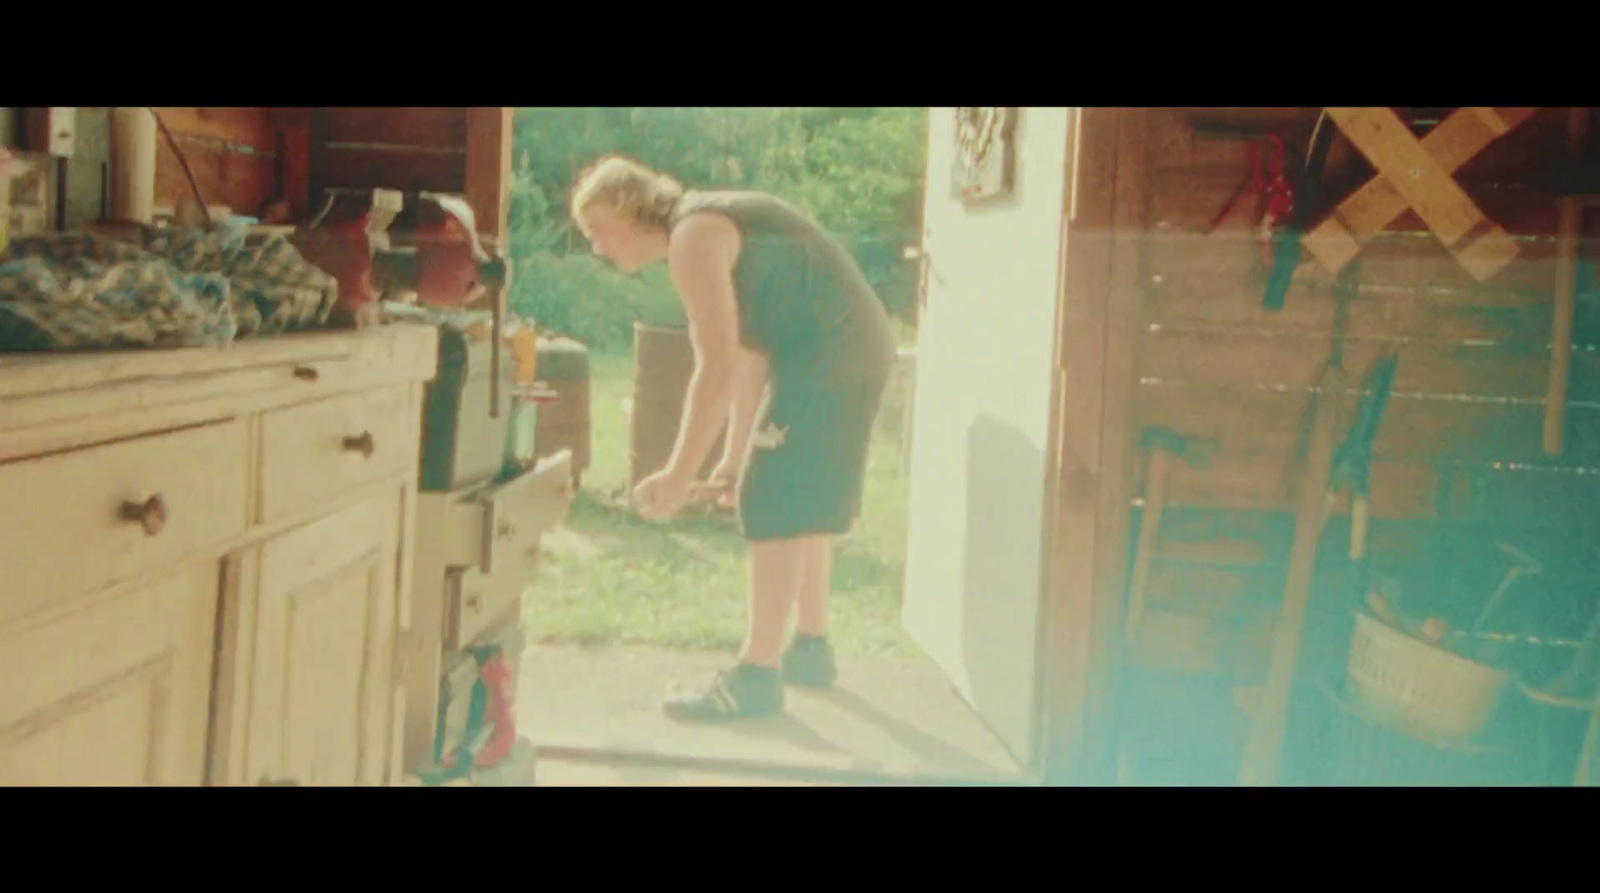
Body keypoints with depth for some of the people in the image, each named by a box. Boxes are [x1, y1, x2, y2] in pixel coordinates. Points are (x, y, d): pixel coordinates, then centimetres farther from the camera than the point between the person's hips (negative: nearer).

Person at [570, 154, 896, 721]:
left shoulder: (692, 238, -13)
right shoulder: (712, 229, 17)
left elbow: (717, 369, -22)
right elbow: (748, 355, 17)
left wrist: (679, 477, -20)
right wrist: (734, 460, 16)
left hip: (827, 356, -10)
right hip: (855, 346, 10)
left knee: (774, 503, -7)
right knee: (804, 501, 19)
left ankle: (758, 677, -3)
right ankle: (810, 648, 30)